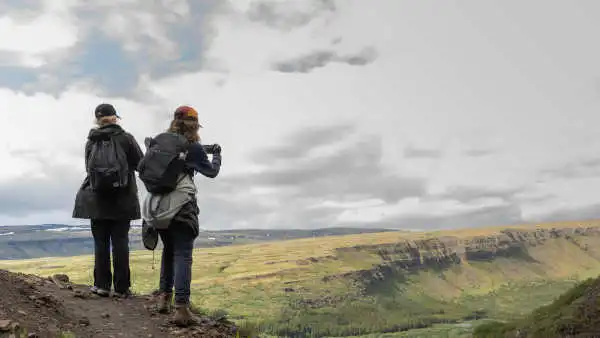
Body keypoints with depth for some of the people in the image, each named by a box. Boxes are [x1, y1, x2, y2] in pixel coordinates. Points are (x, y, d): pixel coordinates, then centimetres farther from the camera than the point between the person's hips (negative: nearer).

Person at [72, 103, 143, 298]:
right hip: (123, 200, -2)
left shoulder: (91, 142, 2)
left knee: (100, 242, 8)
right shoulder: (126, 138, -6)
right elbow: (141, 164, -3)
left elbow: (89, 167, 9)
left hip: (96, 199, 2)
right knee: (120, 241, 2)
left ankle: (102, 285, 9)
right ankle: (121, 287, 5)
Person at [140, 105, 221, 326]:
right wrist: (217, 155, 30)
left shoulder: (157, 141, 9)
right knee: (183, 255, -6)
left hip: (156, 206, 6)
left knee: (169, 251, 21)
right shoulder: (192, 147, -5)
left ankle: (164, 298, 24)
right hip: (180, 207, -6)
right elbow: (211, 172, 9)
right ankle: (181, 308, -13)